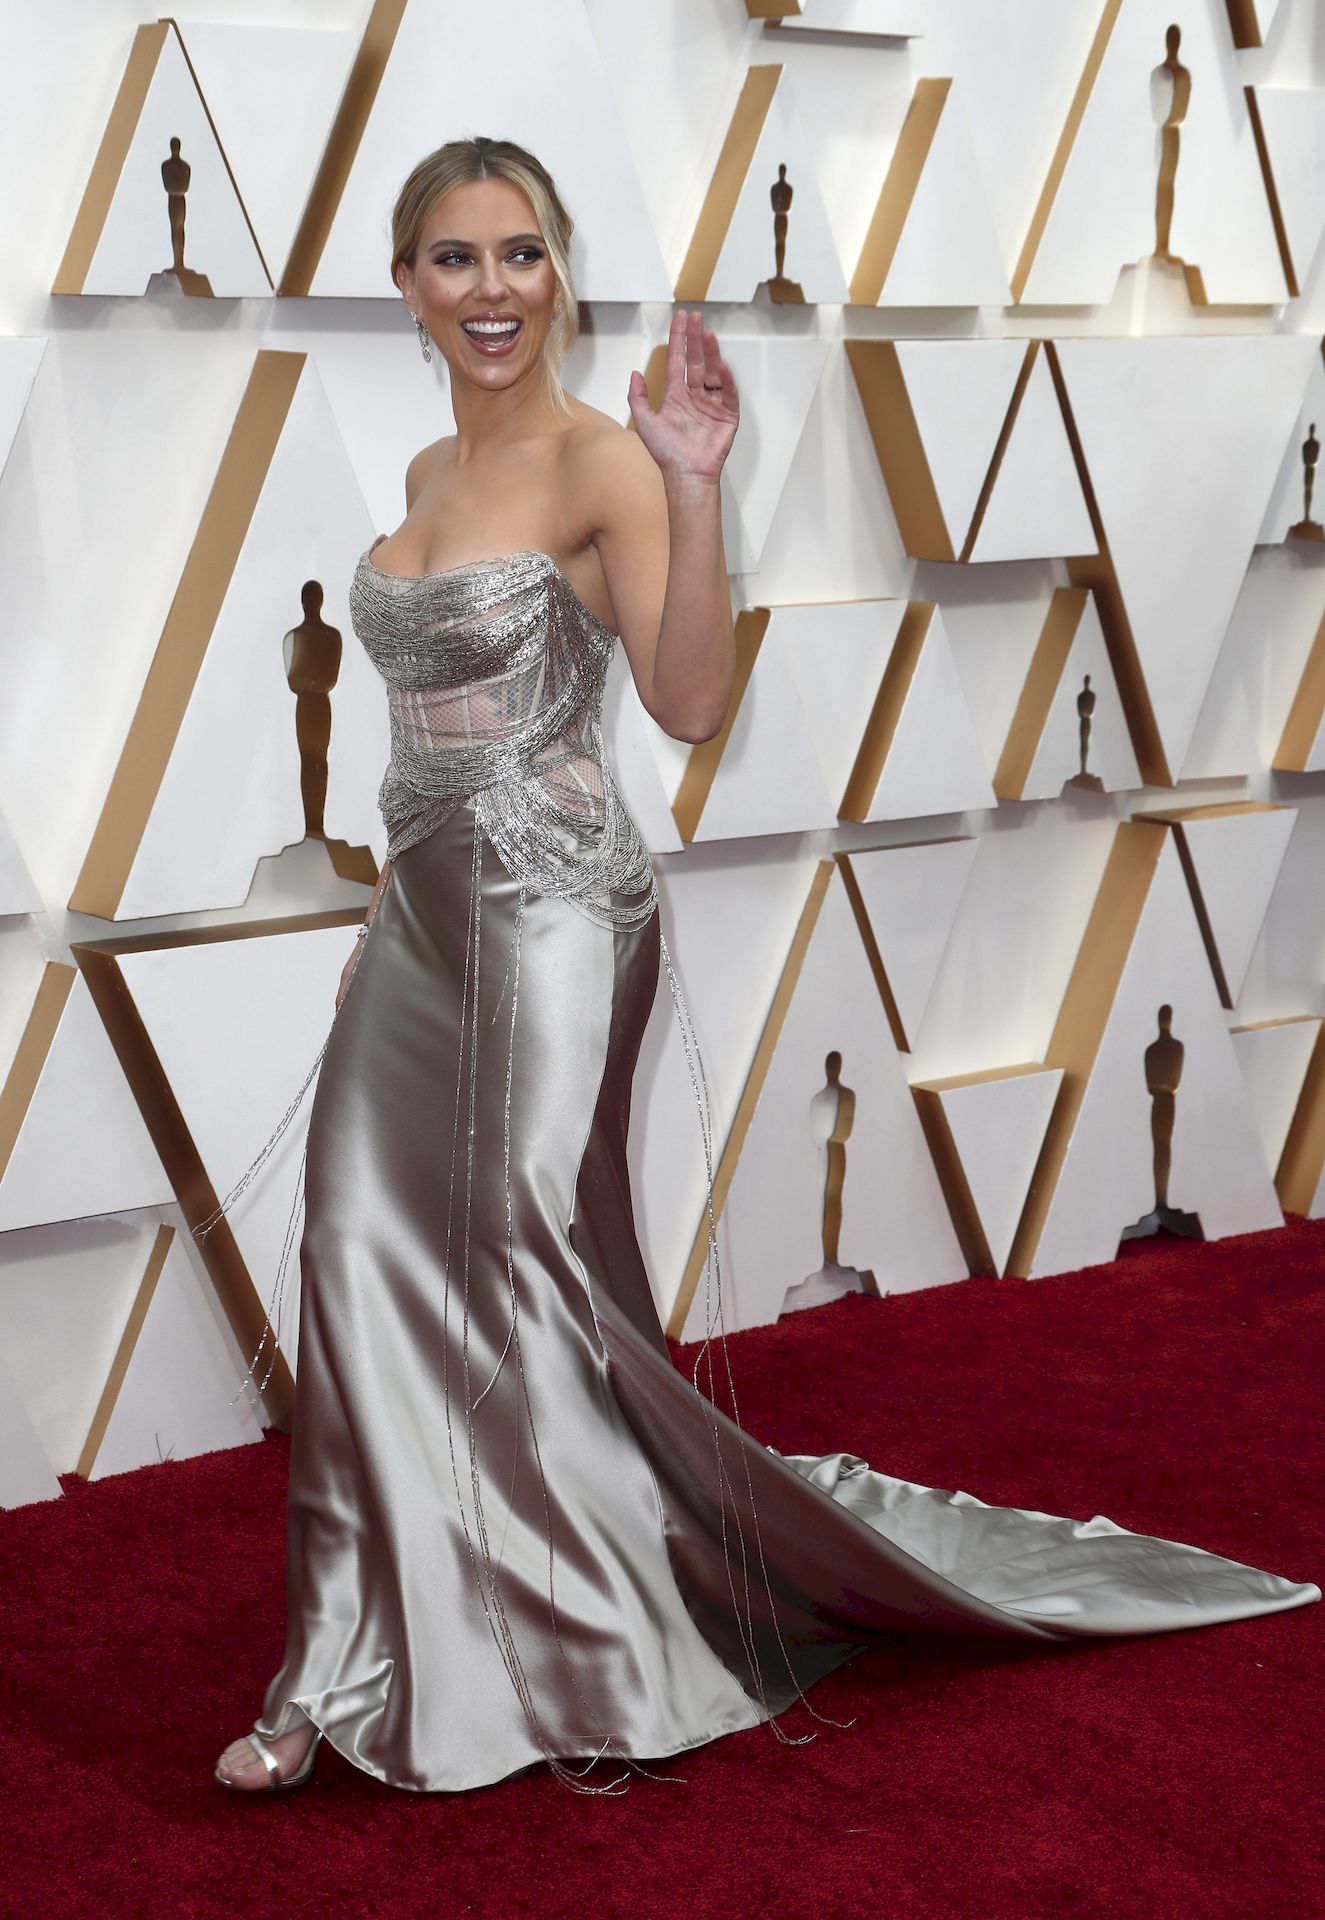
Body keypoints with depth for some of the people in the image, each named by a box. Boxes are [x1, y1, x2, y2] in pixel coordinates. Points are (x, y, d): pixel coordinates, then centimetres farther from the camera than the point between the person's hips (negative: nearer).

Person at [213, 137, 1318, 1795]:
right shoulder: (430, 472, 14)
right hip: (420, 915, 8)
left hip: (546, 913, -8)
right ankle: (346, 1677, 17)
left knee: (525, 1279, -4)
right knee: (370, 1270, 6)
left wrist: (694, 491, -34)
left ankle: (616, 1666, 14)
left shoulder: (600, 462, -10)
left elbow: (688, 702, -23)